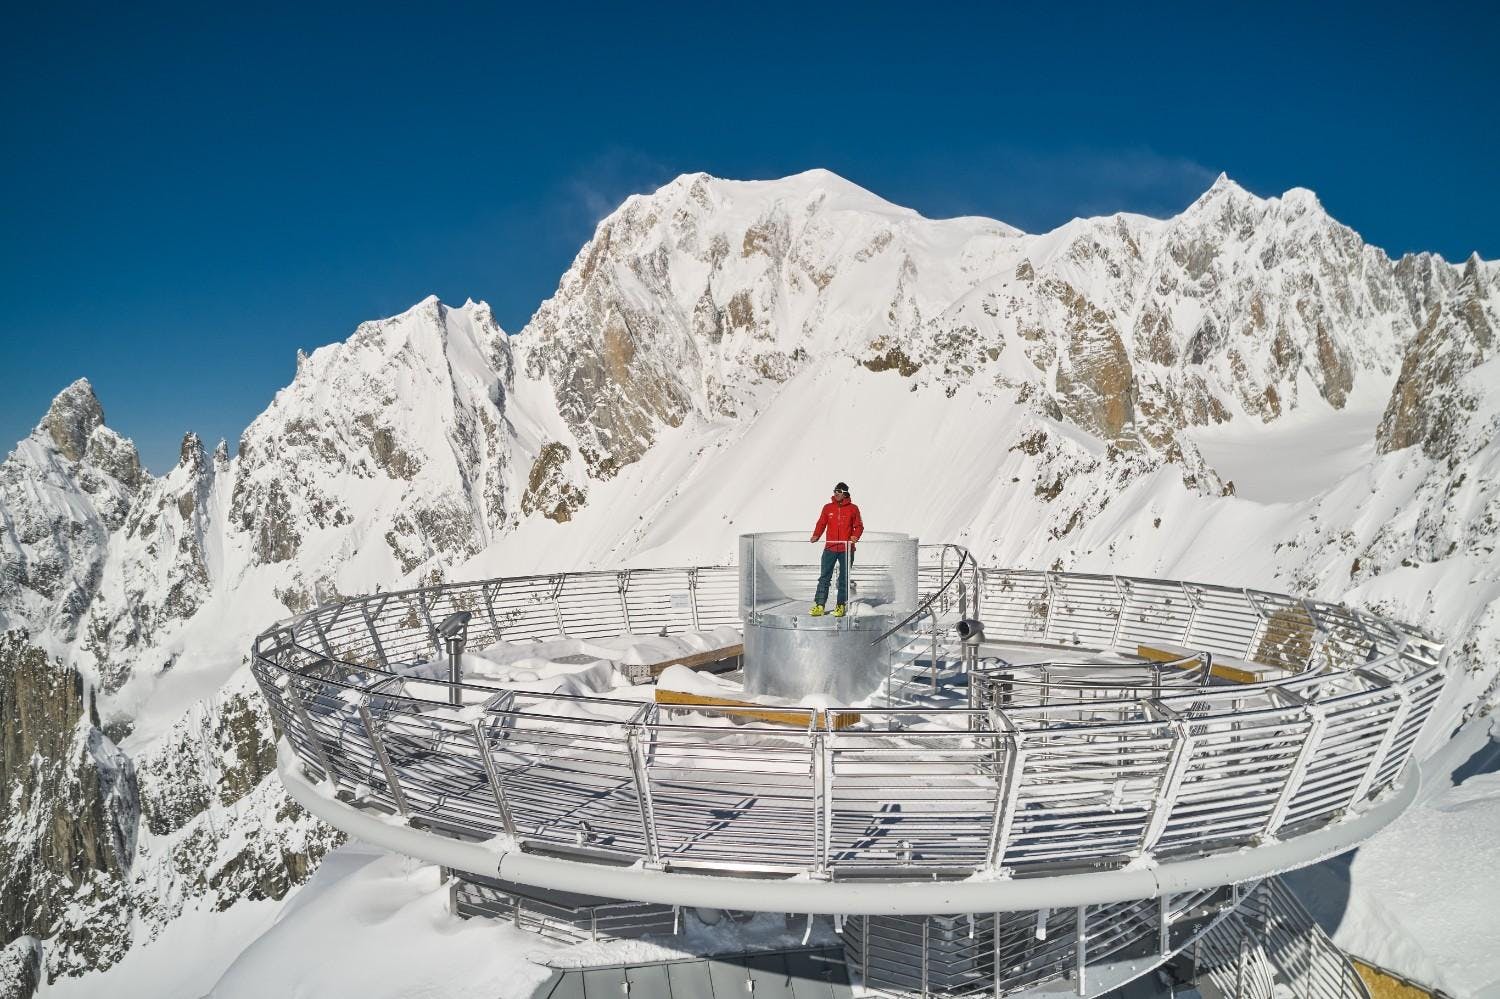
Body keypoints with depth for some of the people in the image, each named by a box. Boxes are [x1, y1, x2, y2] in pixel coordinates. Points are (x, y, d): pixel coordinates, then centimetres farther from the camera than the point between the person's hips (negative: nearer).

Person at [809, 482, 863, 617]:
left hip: (846, 549, -1)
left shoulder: (853, 509, 3)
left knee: (844, 578, 6)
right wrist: (816, 536, -8)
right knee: (824, 577, -3)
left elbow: (859, 526, 5)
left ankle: (841, 605, 13)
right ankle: (819, 605, -2)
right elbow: (821, 523, 8)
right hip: (830, 548, 1)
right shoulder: (828, 507, 7)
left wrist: (855, 536, -13)